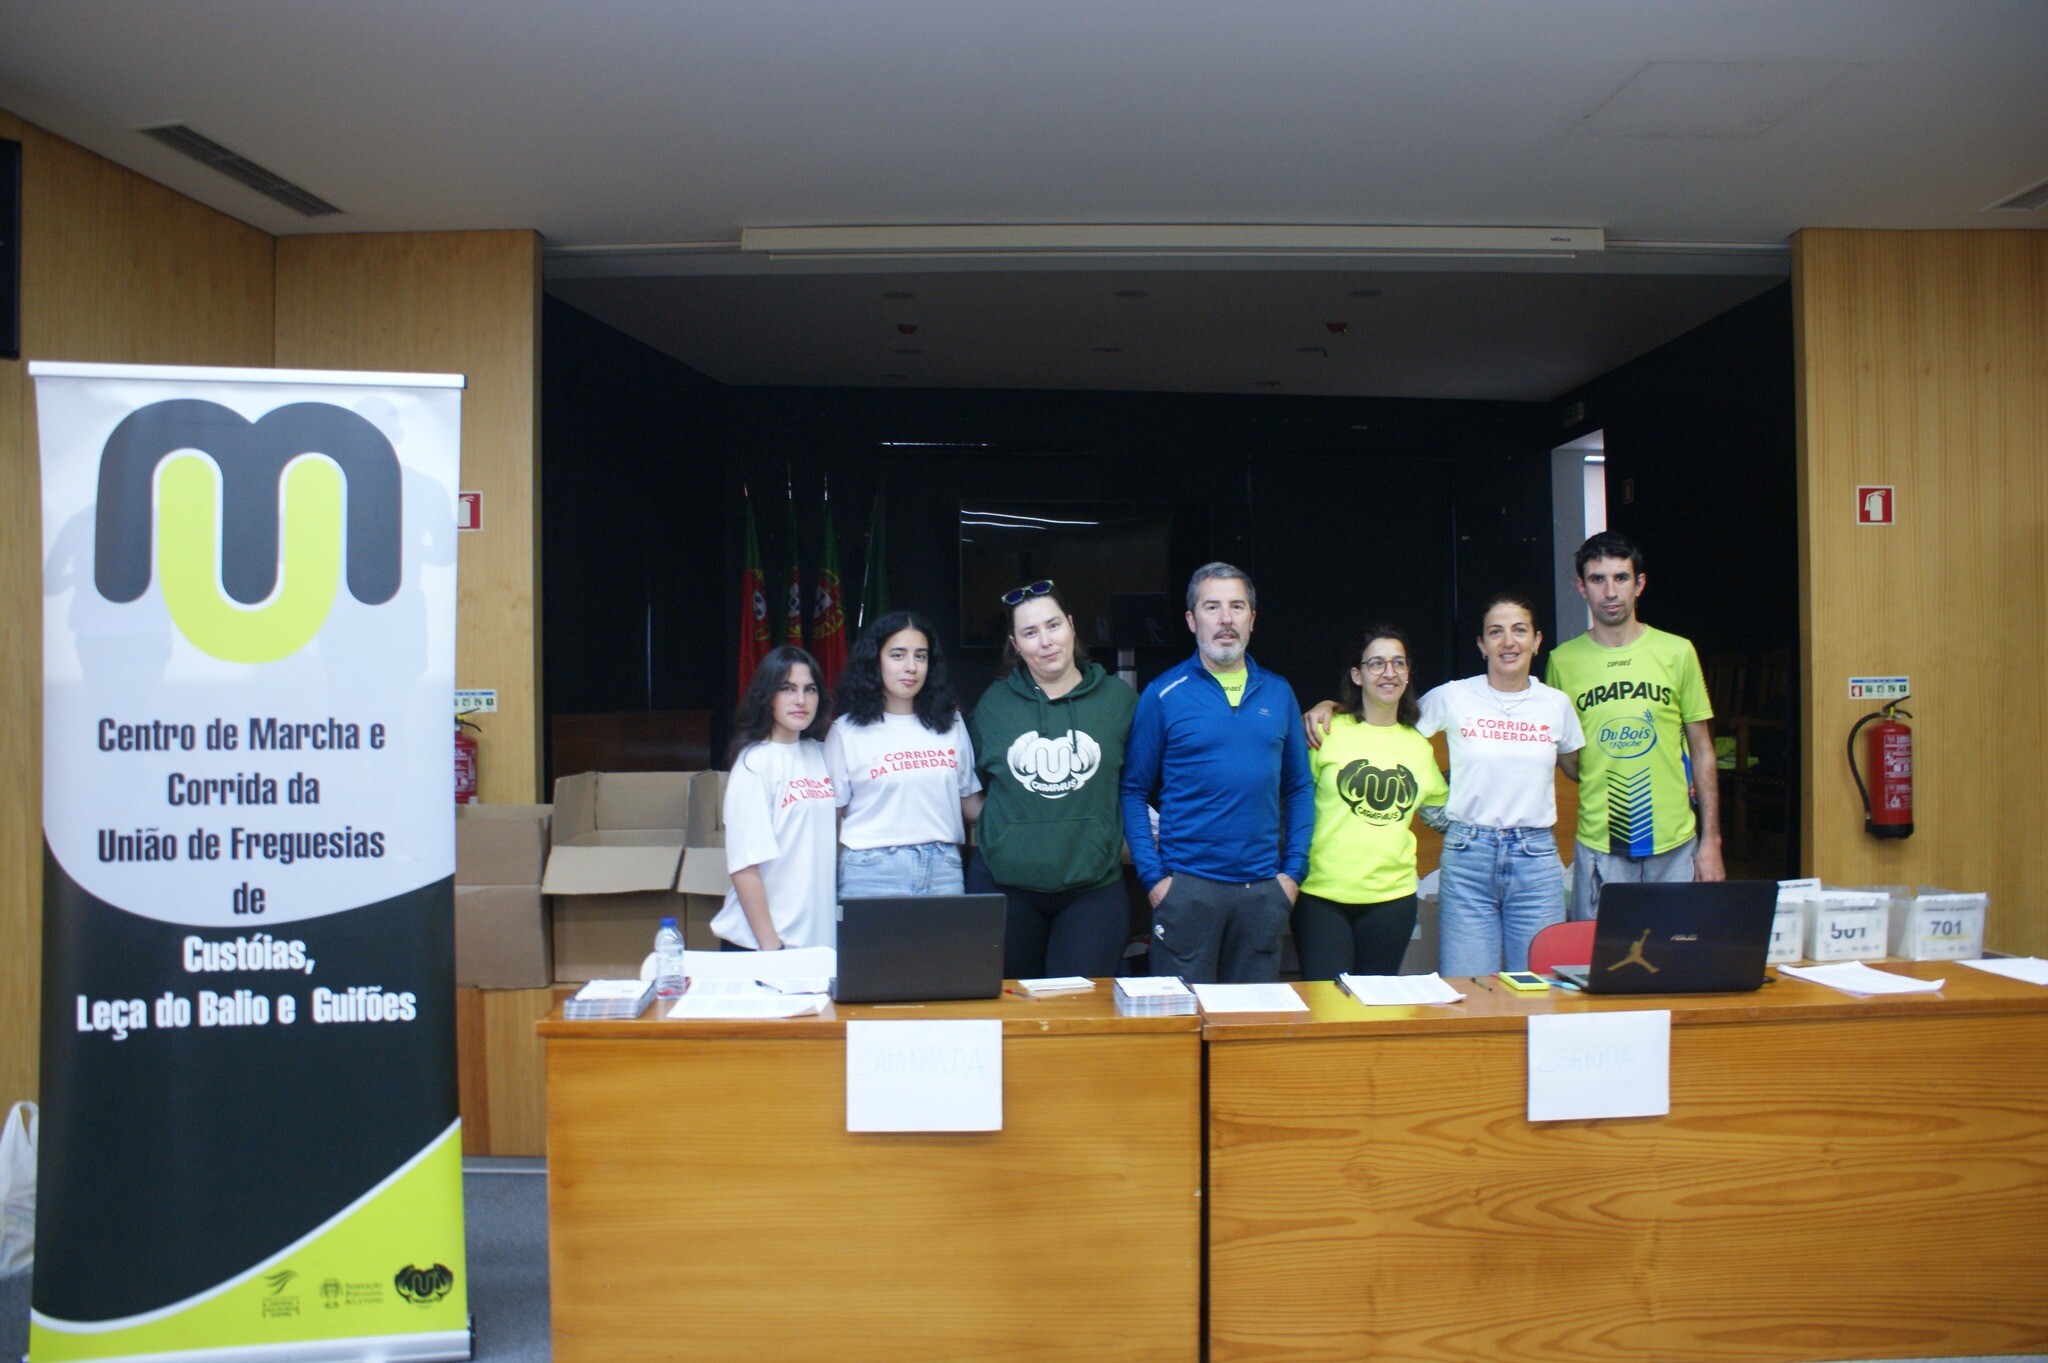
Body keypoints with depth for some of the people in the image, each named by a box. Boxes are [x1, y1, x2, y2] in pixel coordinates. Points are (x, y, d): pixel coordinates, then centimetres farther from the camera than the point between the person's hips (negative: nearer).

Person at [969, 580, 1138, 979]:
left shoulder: (1118, 698, 1)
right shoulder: (994, 702, 4)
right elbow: (975, 782, 18)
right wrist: (995, 837, 8)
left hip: (1093, 887, -1)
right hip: (1005, 884, 1)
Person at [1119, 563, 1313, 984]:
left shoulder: (1278, 693, 8)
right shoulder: (1164, 695, -3)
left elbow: (1299, 788, 12)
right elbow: (1134, 790, -2)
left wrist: (1294, 869, 3)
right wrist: (1151, 875, -9)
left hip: (1264, 887, 3)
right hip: (1187, 885, -3)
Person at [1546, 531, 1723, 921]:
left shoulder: (1677, 653, 2)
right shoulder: (1563, 661, 1)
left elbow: (1702, 752, 6)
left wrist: (1711, 841, 3)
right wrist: (1592, 782, -6)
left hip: (1674, 843, 1)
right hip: (1599, 845, 0)